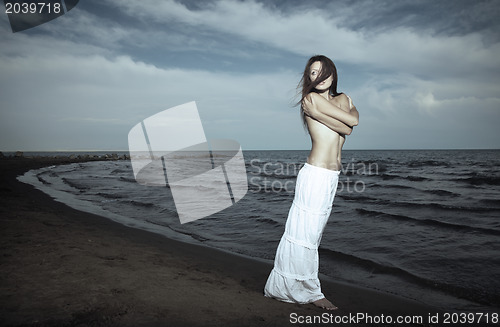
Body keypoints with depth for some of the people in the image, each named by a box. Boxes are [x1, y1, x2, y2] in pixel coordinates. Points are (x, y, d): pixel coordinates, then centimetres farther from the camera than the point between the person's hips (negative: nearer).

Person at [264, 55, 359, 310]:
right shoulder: (312, 98, -6)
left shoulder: (342, 99, 18)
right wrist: (351, 110, 11)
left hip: (332, 177, 8)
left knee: (314, 232, 12)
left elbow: (347, 131, 0)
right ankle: (309, 291, 12)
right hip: (315, 174, -7)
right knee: (304, 232, -1)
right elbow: (352, 121, -9)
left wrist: (317, 113, -6)